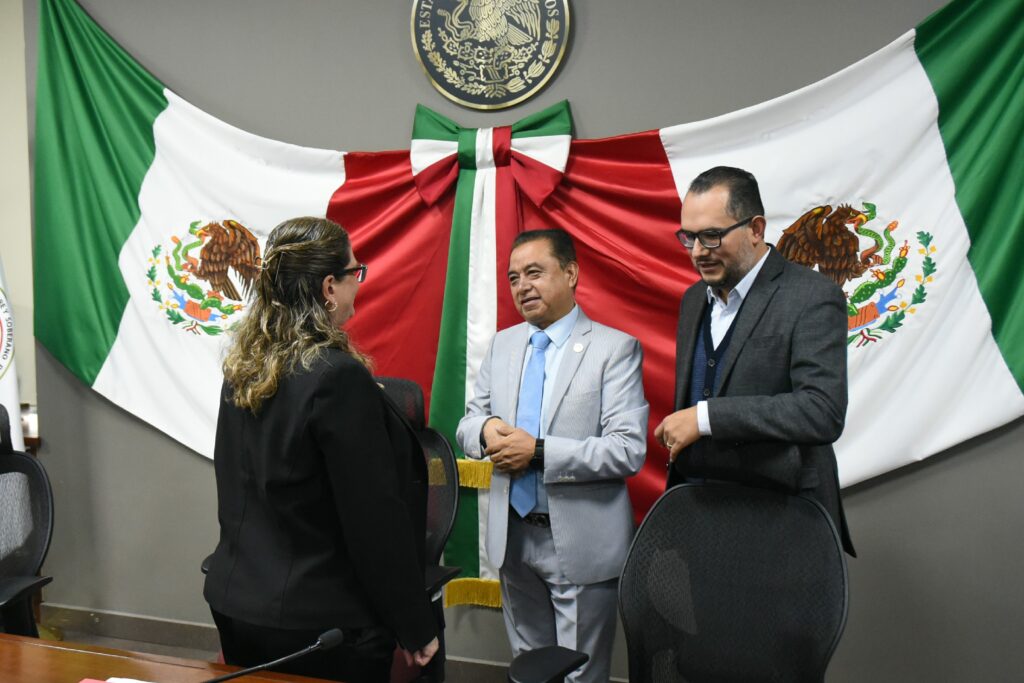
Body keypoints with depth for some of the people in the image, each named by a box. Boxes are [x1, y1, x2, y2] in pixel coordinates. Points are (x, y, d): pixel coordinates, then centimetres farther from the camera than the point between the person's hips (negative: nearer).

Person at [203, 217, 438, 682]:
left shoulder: (243, 369, 1)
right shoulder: (339, 377, -22)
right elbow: (377, 520, -19)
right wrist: (415, 628, -9)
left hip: (235, 602, 8)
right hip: (320, 623, -7)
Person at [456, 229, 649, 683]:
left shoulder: (615, 348, -10)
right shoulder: (502, 345, 8)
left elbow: (629, 450, -17)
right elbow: (468, 423, 12)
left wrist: (538, 451, -23)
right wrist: (487, 431, -12)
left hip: (581, 542, -5)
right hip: (513, 538, 5)